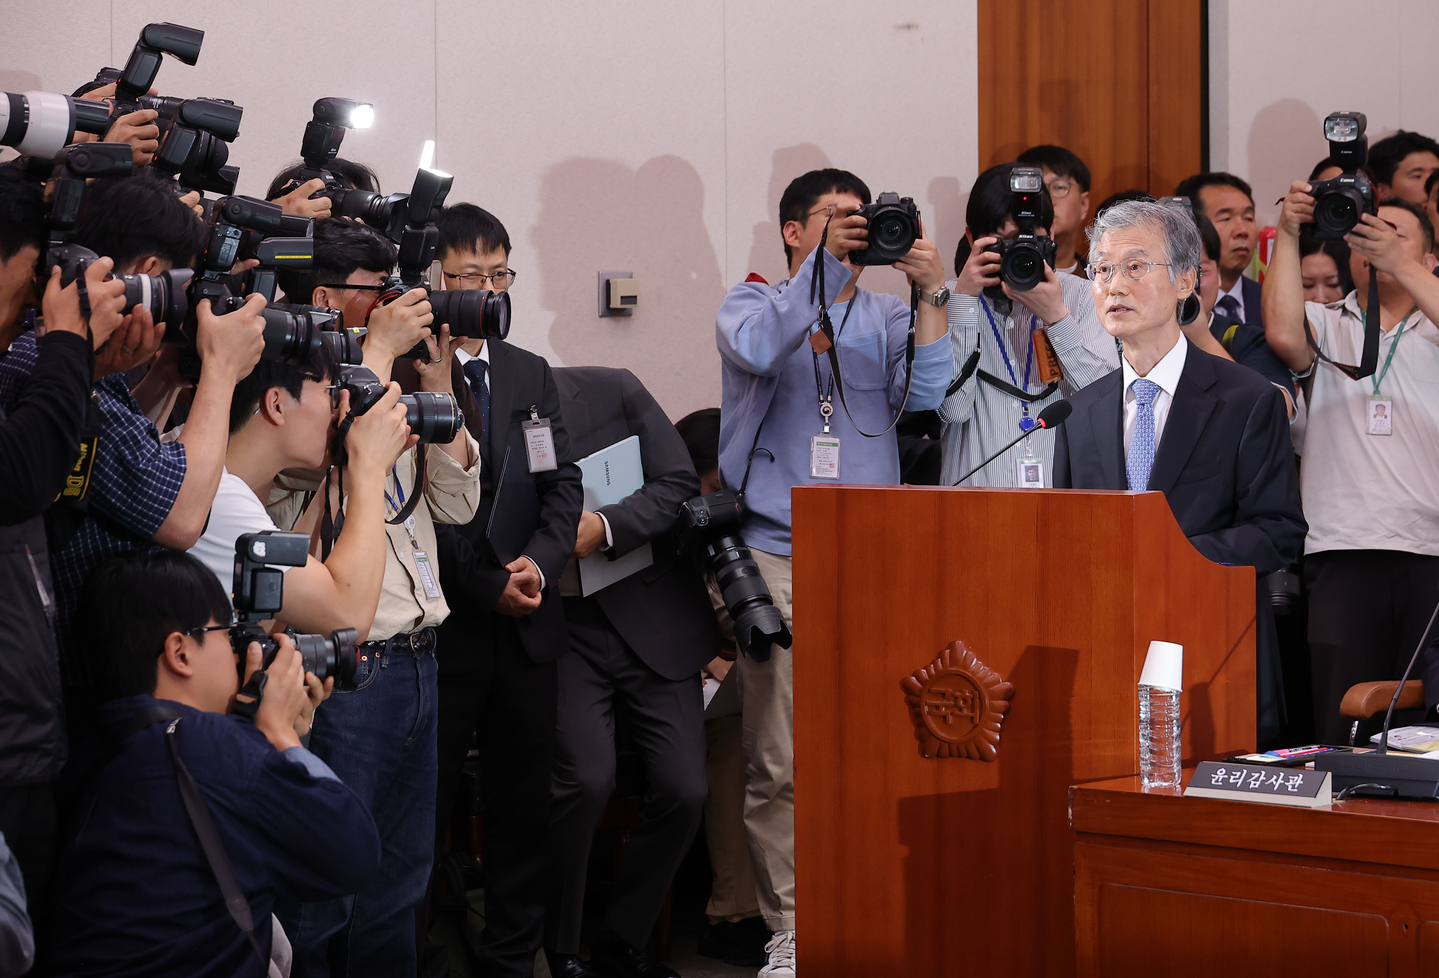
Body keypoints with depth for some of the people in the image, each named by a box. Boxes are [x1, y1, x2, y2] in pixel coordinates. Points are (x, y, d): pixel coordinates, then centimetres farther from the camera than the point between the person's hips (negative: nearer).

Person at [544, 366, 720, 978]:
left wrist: (605, 526, -19)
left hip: (653, 619, 2)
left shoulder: (612, 392, -1)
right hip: (559, 627, -1)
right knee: (587, 778, -21)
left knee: (683, 790, -3)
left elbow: (679, 484, -3)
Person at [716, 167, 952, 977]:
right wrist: (824, 262, -16)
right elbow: (755, 349, -12)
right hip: (778, 554, -2)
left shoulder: (887, 316, 16)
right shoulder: (756, 302, 11)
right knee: (781, 762, -5)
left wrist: (931, 294, -7)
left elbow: (926, 395, 1)